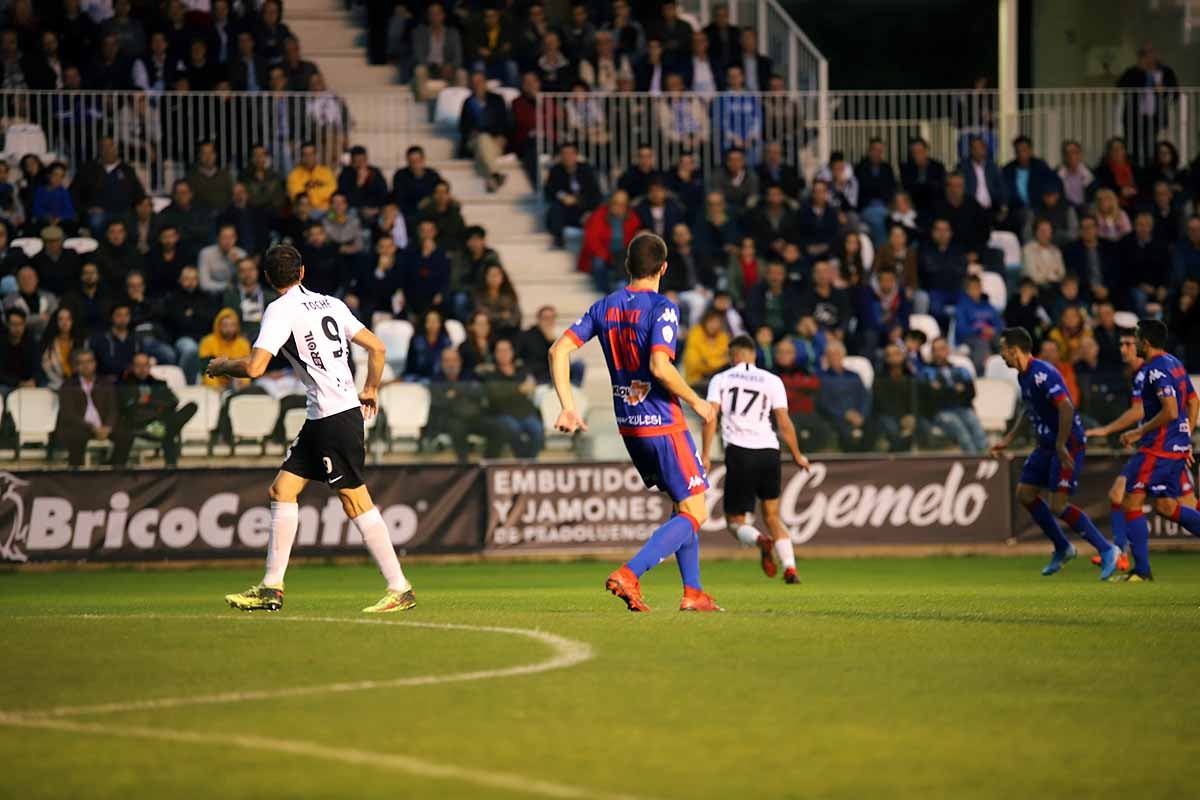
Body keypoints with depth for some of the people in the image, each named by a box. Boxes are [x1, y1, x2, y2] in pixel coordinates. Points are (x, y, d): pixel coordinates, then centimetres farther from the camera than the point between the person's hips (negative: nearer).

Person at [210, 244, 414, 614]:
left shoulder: (281, 310, -9)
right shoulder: (330, 303, 14)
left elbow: (254, 367, -17)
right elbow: (377, 348, 14)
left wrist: (222, 366, 3)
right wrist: (370, 390, 28)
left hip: (334, 416, -9)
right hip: (320, 418, 9)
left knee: (355, 500, -7)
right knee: (282, 490, 10)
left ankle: (399, 589, -6)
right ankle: (271, 589, 10)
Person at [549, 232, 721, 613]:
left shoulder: (605, 307, 6)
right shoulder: (661, 309, -14)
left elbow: (559, 350, 2)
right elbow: (660, 367, -26)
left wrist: (568, 407, 3)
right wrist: (696, 401, -12)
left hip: (628, 425, 7)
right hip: (663, 424, -7)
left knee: (683, 504, 21)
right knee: (694, 513, -1)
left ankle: (693, 592, 17)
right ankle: (629, 574, -18)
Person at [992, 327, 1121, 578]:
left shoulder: (1041, 374, -22)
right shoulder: (1023, 376, 10)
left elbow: (1066, 408, -29)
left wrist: (1061, 448, -26)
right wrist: (1009, 438, 24)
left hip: (1068, 444, -10)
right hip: (1046, 445, 10)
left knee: (1058, 506, -14)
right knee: (1025, 493, 10)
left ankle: (1106, 550, -4)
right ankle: (1062, 548, 22)